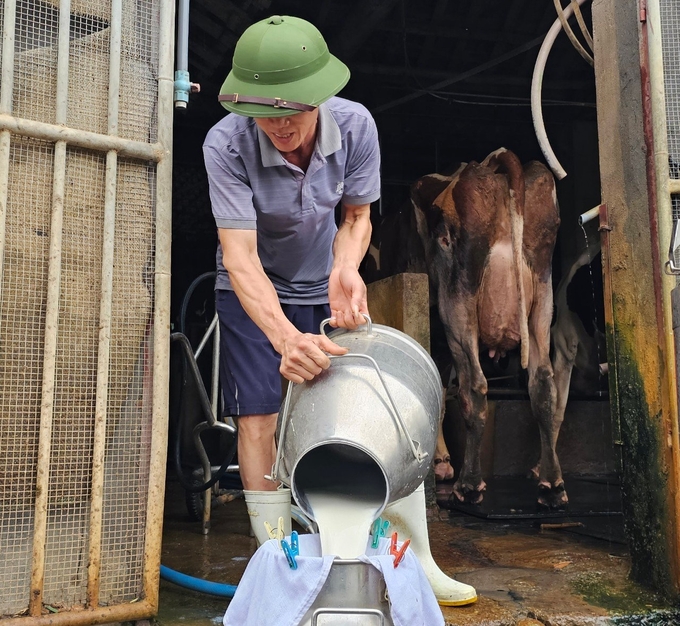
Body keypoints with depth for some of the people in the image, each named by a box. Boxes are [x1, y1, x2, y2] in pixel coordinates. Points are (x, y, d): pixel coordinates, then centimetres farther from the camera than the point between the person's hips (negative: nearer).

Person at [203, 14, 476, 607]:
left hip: (323, 285, 2)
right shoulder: (226, 145, -29)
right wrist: (286, 337, -50)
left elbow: (356, 217, -8)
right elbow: (239, 254, -35)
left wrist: (346, 269, -30)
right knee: (260, 420, -12)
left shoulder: (355, 125, -21)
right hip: (252, 292, -2)